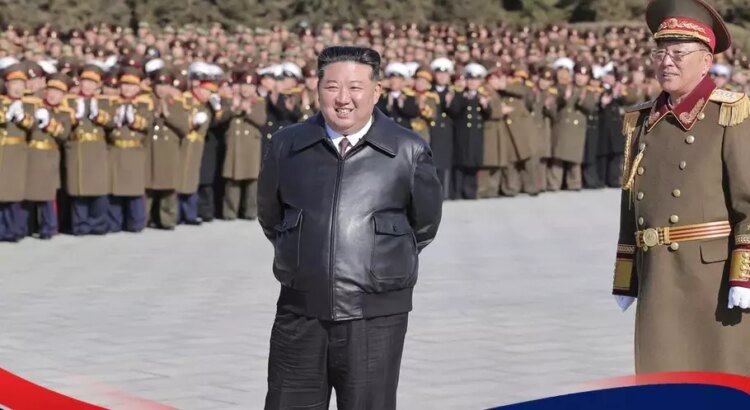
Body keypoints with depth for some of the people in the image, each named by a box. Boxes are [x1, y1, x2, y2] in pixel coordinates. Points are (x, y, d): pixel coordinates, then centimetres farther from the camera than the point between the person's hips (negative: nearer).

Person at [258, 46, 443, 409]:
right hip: (300, 313, 2)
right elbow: (270, 217, 20)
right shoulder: (287, 145, 4)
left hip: (375, 320, -2)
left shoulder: (410, 152, -3)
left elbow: (424, 225, 10)